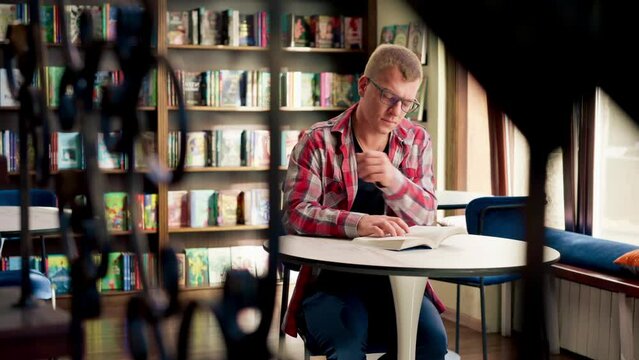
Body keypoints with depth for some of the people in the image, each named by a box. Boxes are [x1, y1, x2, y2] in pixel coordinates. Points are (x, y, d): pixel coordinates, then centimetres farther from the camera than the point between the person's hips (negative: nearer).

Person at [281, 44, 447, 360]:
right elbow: (295, 214, -12)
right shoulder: (318, 141, -2)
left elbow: (426, 216, 0)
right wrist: (358, 223, -30)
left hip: (397, 275, 4)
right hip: (330, 275, -3)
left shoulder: (417, 141, 9)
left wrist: (392, 179, -21)